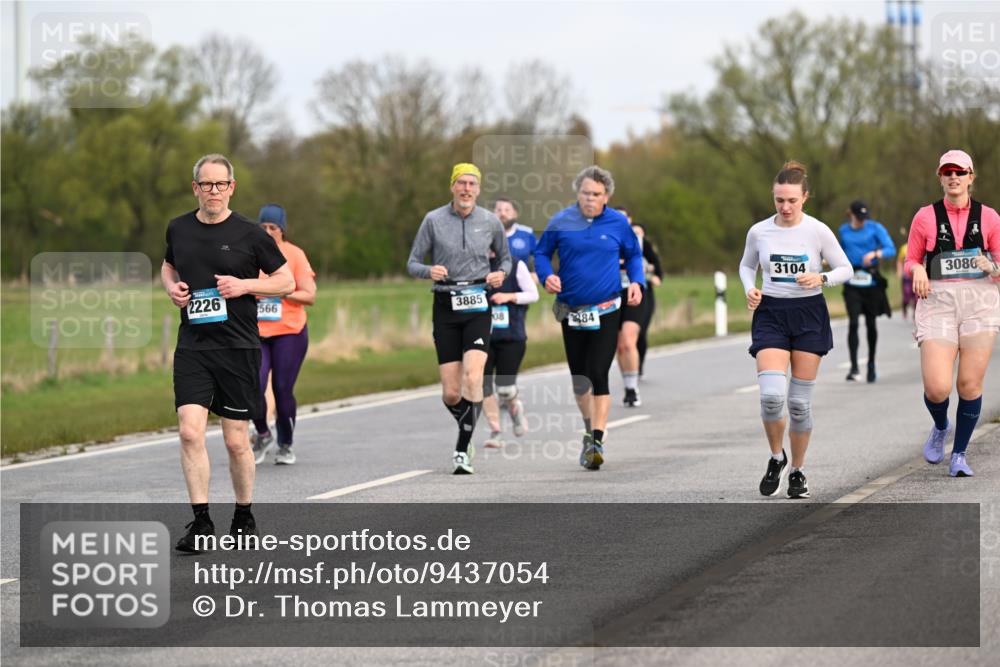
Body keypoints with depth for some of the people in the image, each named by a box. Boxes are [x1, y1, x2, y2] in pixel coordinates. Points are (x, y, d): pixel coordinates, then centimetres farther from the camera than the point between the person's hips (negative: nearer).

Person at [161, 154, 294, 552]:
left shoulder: (249, 234, -2)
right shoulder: (178, 230, 8)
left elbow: (286, 281, 5)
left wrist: (245, 285, -11)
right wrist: (171, 287, 5)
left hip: (239, 348, -2)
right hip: (192, 346, 2)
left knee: (236, 440, 3)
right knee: (190, 431, -14)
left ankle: (244, 516, 23)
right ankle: (201, 521, -10)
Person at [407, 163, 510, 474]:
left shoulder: (490, 222, 3)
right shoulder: (434, 220, 0)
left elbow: (505, 258, 19)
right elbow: (412, 264, 3)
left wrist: (500, 274, -4)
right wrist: (429, 271, -19)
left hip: (478, 307, 0)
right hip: (446, 307, 0)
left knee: (472, 377, -21)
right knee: (451, 393, -1)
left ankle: (462, 449, -13)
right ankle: (466, 428, 32)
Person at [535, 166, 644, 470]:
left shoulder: (618, 223, 0)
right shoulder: (561, 221, -1)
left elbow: (634, 255, 14)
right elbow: (541, 252, 9)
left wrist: (636, 282, -3)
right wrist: (547, 275, -11)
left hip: (607, 311, -2)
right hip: (571, 312, 2)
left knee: (598, 374, -14)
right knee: (579, 376, 14)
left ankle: (598, 440, -14)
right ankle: (590, 429, 36)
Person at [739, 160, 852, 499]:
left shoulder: (818, 231, -6)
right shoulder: (759, 232, -1)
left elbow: (845, 269, 2)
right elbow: (747, 265, 16)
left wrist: (821, 278, -18)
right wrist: (750, 289, -4)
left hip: (809, 314, -1)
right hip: (770, 315, 1)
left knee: (800, 401, 1)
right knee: (771, 396, -17)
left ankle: (797, 471, 20)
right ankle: (776, 458, 9)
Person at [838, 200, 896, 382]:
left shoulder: (875, 228, -3)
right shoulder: (844, 230, 9)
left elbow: (891, 250, -13)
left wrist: (874, 254, -29)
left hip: (871, 282, -1)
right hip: (852, 283, 1)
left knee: (870, 324, 8)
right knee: (853, 323, -13)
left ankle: (871, 364, 28)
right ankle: (854, 367, -14)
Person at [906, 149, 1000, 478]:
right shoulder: (926, 217, 5)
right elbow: (911, 260, 11)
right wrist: (918, 270, -11)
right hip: (938, 303, -1)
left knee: (970, 385, -1)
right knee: (937, 389, -12)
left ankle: (959, 455, 16)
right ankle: (940, 427, 23)